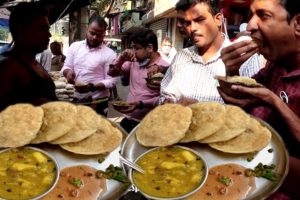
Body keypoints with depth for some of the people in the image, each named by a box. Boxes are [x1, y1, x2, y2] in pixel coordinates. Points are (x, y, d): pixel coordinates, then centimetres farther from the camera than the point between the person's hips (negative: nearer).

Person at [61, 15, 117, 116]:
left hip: (97, 103, -4)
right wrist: (68, 72, -15)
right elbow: (66, 67, 8)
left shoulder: (109, 54, -9)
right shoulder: (74, 46, 4)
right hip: (75, 100, 4)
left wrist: (92, 87, -26)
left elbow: (111, 81, -12)